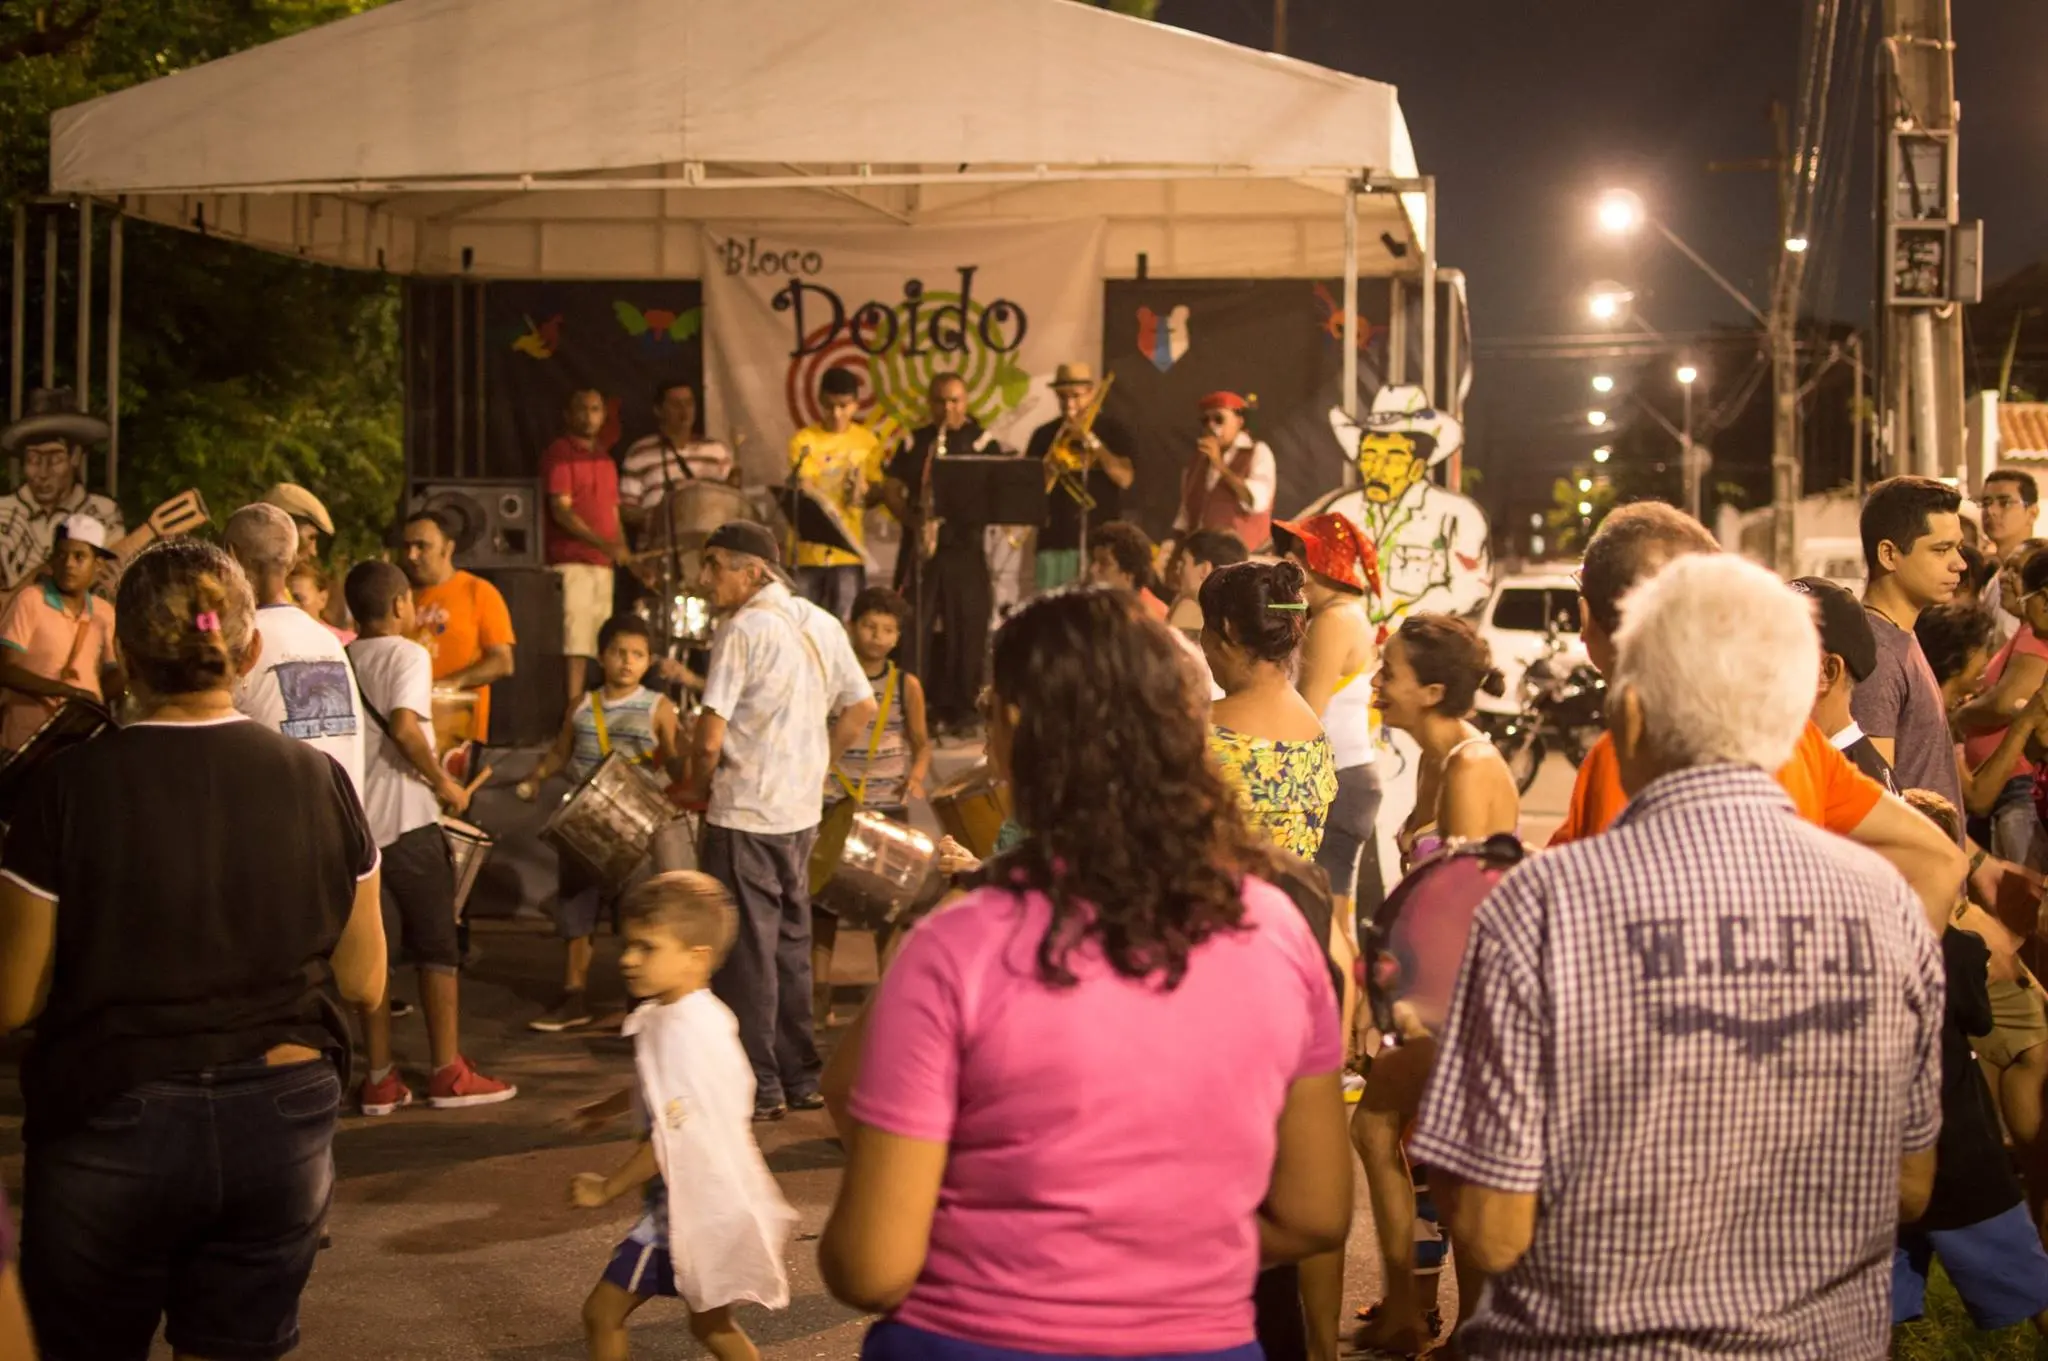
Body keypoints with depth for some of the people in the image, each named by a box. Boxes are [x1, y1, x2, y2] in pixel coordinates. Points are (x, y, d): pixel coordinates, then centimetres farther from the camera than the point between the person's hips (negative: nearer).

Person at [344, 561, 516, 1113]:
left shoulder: (343, 660, 10)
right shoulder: (407, 654, -8)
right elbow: (404, 726, -23)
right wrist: (443, 782, -13)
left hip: (353, 819, 6)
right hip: (406, 819, -6)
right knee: (437, 948, 4)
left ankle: (380, 1079, 10)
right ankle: (448, 1073, 7)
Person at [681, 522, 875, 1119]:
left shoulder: (743, 629, -15)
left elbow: (710, 739, -18)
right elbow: (862, 708, 14)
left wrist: (694, 788, -1)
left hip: (745, 814, -8)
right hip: (801, 813, 8)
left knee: (746, 951, 0)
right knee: (791, 944, 16)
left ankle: (758, 1087, 5)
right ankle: (801, 1078, 22)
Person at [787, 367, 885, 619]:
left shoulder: (867, 441, 5)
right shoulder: (804, 440, -2)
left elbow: (879, 491, 10)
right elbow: (803, 487, -12)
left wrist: (864, 490, -12)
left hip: (847, 549, 1)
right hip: (808, 549, -1)